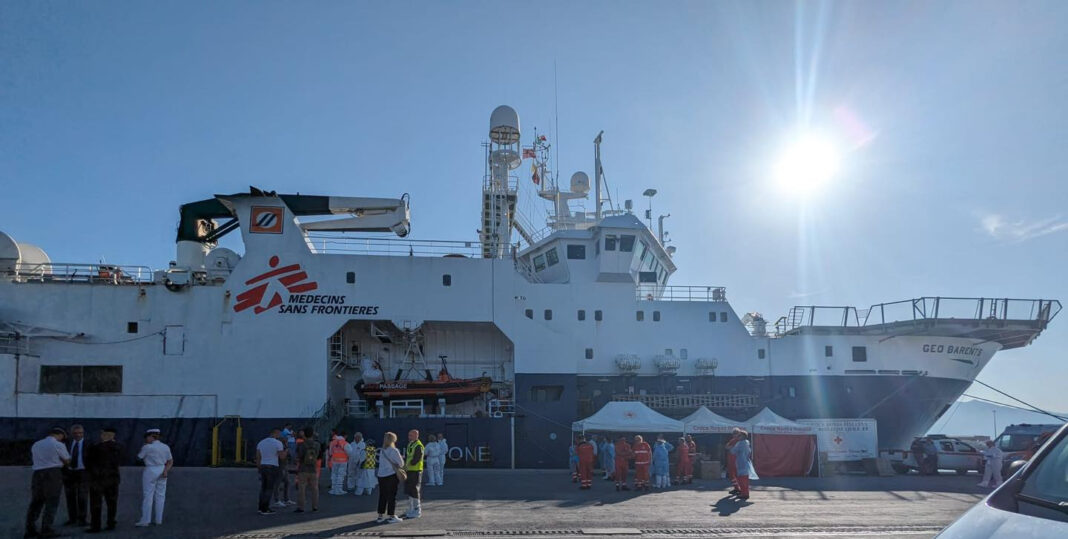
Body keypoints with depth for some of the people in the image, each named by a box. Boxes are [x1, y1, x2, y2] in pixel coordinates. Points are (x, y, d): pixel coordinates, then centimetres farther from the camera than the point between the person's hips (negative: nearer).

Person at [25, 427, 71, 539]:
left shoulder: (36, 444, 16)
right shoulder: (58, 445, -4)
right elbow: (67, 461, 3)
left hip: (37, 473, 6)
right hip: (53, 473, -6)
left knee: (35, 502, 12)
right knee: (51, 503, -1)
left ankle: (30, 529, 11)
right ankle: (46, 530, -3)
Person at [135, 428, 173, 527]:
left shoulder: (147, 447, -12)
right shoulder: (165, 447, 6)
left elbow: (139, 457, 2)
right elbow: (171, 461, 5)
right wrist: (166, 470, -6)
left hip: (150, 472, -6)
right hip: (162, 471, 6)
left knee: (147, 496, -2)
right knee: (160, 496, 8)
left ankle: (145, 521, -3)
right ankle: (158, 520, 10)